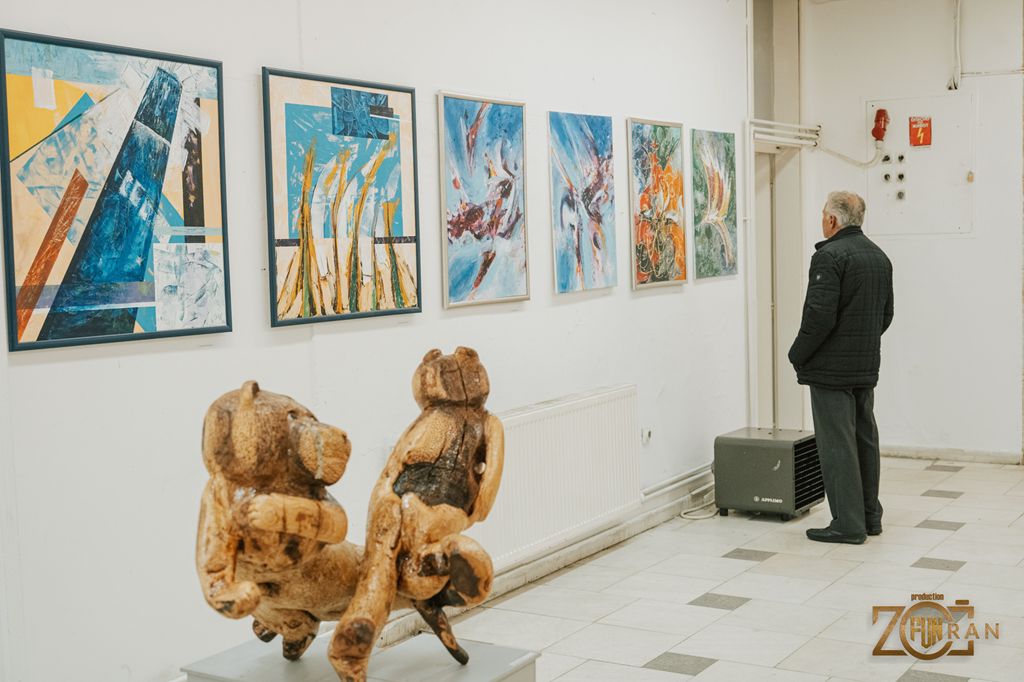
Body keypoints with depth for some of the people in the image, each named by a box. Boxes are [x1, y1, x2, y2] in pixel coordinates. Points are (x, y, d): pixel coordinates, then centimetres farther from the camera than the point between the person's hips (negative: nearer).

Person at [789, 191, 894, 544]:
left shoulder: (829, 256, -16)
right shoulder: (879, 256, 13)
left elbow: (820, 315, -22)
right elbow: (886, 314, 17)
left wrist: (797, 354, -9)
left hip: (831, 369, -9)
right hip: (866, 368, 9)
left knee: (837, 445, -4)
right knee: (865, 439, 15)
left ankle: (848, 524, -2)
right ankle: (869, 516, 23)